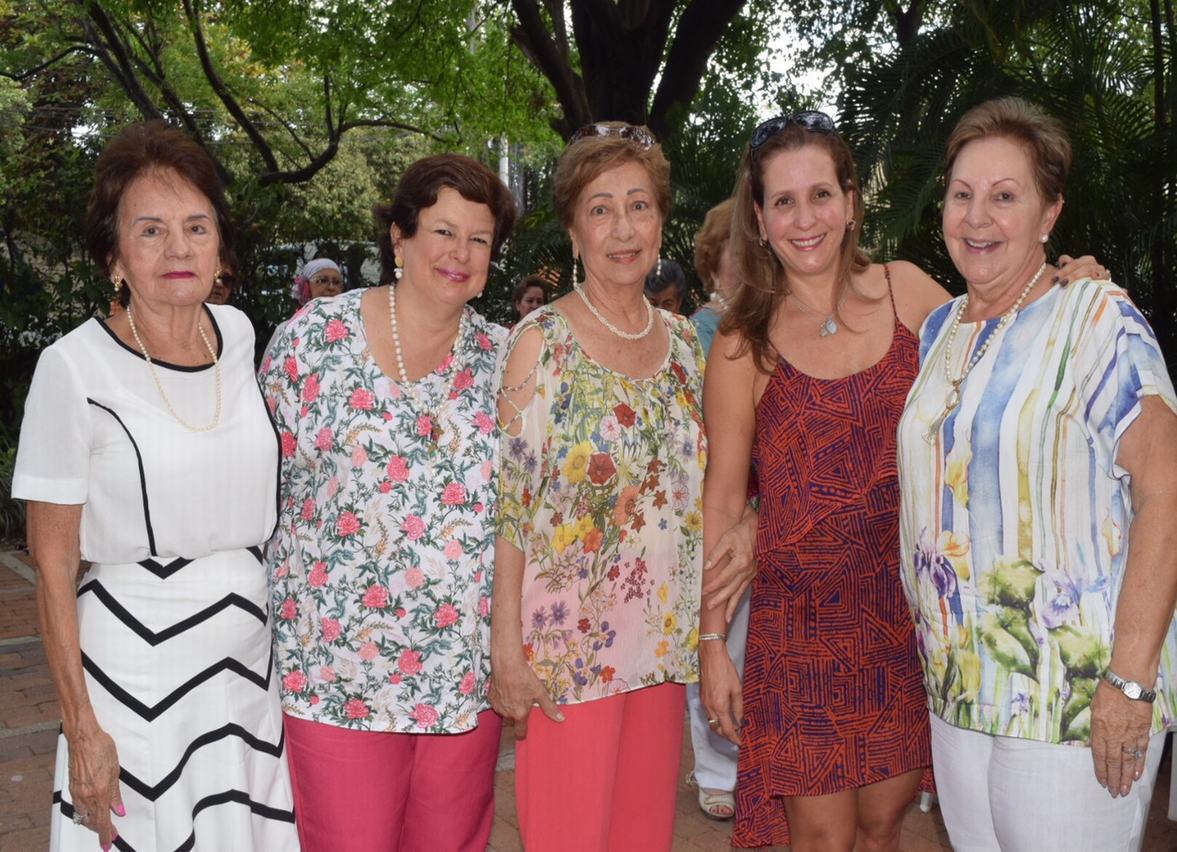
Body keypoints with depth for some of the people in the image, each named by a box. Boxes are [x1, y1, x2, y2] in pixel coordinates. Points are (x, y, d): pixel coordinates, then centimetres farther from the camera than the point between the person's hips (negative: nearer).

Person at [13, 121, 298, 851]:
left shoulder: (240, 335, 3)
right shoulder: (76, 367, -12)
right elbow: (53, 564, -8)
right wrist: (81, 725, -10)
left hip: (252, 660, 5)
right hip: (133, 672, -4)